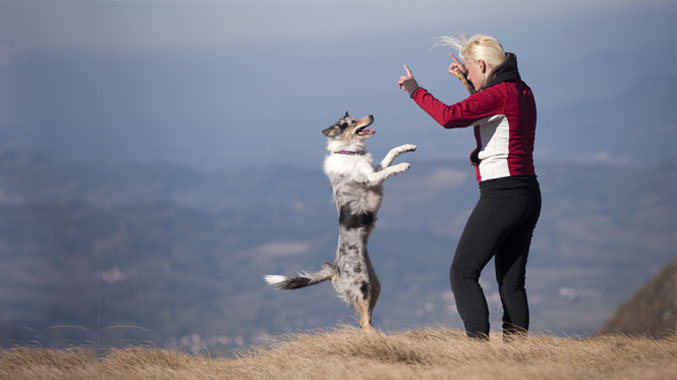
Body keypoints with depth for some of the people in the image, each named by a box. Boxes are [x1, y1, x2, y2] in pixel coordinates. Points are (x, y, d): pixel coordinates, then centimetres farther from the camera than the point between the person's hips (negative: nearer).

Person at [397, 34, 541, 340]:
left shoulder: (498, 94, -14)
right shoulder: (522, 92, 12)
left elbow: (450, 117, -26)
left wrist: (415, 90, -14)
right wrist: (471, 81, 38)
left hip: (502, 196, -9)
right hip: (528, 196, 9)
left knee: (462, 273, -4)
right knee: (512, 282, 10)